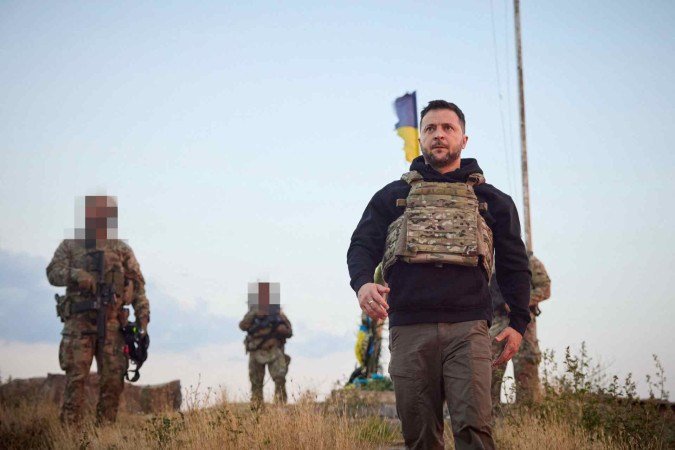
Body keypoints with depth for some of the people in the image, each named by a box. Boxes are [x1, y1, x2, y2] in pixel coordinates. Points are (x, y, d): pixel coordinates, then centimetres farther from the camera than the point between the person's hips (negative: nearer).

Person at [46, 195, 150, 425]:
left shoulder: (121, 249, 15)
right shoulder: (70, 246, 12)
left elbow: (137, 284, 12)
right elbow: (53, 272, 3)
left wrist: (143, 313, 0)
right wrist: (76, 275, -17)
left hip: (112, 322, 2)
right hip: (79, 320, -2)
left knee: (113, 378, -1)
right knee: (76, 376, -9)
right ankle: (69, 429, -9)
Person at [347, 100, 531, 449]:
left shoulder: (492, 201, 17)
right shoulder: (392, 197, 18)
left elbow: (514, 264, 17)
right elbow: (362, 246, 10)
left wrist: (518, 322, 6)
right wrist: (362, 283, -12)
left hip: (467, 329, -1)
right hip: (409, 330, 1)